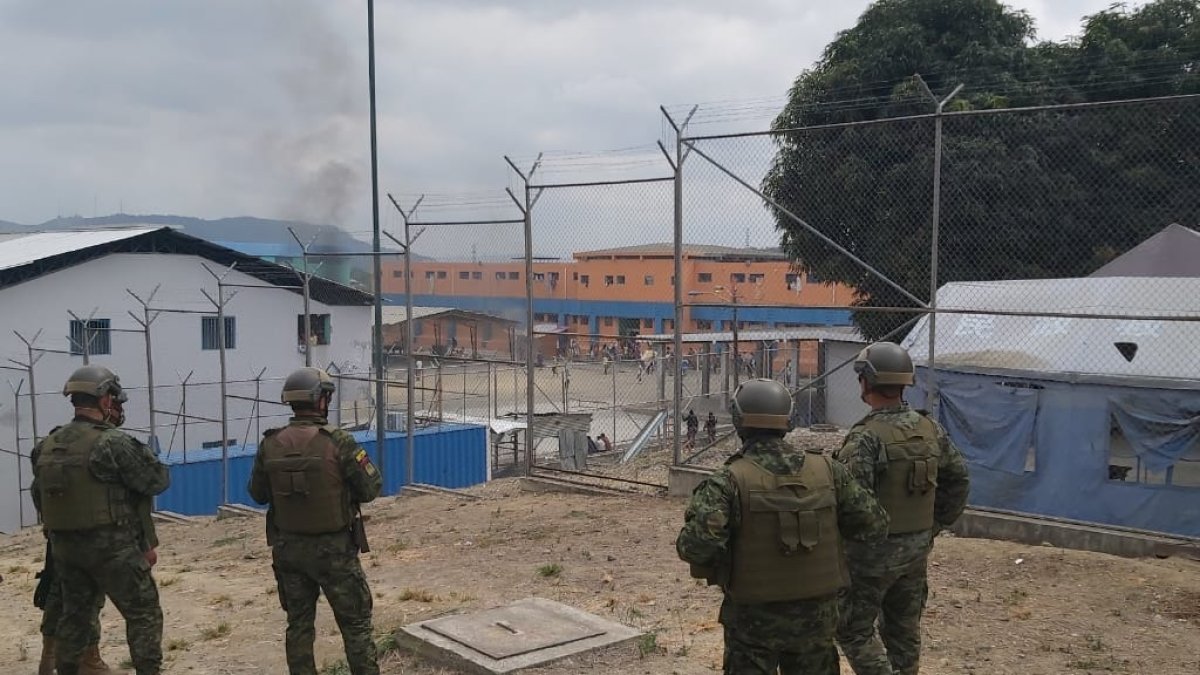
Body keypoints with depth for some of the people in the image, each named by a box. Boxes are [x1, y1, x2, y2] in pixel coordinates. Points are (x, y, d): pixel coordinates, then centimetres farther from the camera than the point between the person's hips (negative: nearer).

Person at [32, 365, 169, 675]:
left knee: (75, 614, 19)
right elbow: (158, 480, -14)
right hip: (113, 548, -7)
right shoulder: (114, 443, -18)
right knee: (144, 614, 3)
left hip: (64, 547, 7)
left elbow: (38, 495, 13)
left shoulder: (48, 446, 5)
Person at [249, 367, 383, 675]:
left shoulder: (270, 445, -4)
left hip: (288, 548, 4)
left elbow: (257, 494, 8)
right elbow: (371, 488, -11)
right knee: (355, 622, 7)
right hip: (333, 548, -4)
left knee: (299, 624, 15)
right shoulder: (338, 442, -18)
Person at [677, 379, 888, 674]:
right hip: (817, 614, 3)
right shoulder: (827, 471, -5)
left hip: (754, 618, -3)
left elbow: (696, 545, -26)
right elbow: (874, 525, 1)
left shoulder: (729, 481, -16)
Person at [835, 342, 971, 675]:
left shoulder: (866, 437, -21)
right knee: (904, 631, 18)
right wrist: (937, 522, 17)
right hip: (917, 548, 7)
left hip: (874, 551, -7)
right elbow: (958, 479, 11)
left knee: (852, 629, 6)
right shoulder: (930, 429, 2)